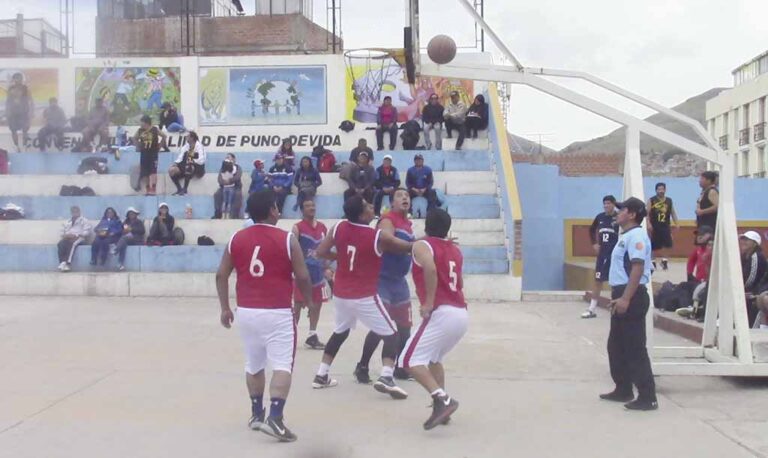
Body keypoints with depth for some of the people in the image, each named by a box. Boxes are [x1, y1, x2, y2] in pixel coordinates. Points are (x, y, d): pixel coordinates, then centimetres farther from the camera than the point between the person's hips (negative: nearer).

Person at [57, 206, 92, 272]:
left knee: (71, 243, -40)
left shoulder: (84, 221, 15)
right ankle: (62, 262, -45)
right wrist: (65, 235, -1)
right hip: (68, 238, 5)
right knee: (61, 243, -31)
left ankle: (68, 263, -51)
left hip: (79, 238, -4)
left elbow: (87, 232, 0)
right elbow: (62, 231, 24)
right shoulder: (67, 222, 31)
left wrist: (76, 235, -14)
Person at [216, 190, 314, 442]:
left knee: (254, 365, 19)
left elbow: (221, 275, 6)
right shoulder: (287, 239, -7)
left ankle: (257, 414, 31)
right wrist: (310, 299, 13)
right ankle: (274, 418, -14)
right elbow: (302, 277, -6)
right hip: (277, 313, -5)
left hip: (246, 312, 5)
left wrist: (225, 308, 14)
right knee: (282, 366, -3)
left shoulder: (236, 239, 5)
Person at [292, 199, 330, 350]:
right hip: (303, 271, -6)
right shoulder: (297, 228, -8)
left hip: (318, 271, 6)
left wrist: (326, 268, 11)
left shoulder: (322, 227, 9)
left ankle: (312, 336, 19)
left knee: (317, 304, 9)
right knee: (298, 304, -2)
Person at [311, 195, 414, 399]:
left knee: (340, 333, 26)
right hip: (364, 297, -5)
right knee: (391, 334, 3)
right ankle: (386, 378, -15)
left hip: (340, 294, 6)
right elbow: (409, 247, -4)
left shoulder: (339, 227, -4)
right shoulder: (379, 237, -16)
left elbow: (321, 252, 0)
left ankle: (321, 375, 29)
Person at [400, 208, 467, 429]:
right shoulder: (455, 250, 20)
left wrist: (429, 302, -18)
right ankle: (442, 403, 23)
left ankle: (442, 399, -17)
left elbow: (430, 268, -23)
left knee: (410, 360, -4)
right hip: (462, 314, 8)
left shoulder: (422, 245, -1)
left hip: (442, 313, -8)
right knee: (434, 358, 27)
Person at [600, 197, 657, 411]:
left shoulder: (636, 235, -14)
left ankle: (647, 397, -3)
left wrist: (626, 298, -27)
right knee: (616, 346, 17)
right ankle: (623, 390, 27)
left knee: (635, 348, -8)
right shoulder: (625, 236, 18)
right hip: (621, 295, 11)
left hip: (632, 297, -11)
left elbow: (638, 268, -23)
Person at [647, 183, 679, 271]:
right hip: (654, 227, -3)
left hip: (665, 226, 3)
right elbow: (647, 213, -7)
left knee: (667, 245, -4)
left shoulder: (669, 201, 9)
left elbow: (673, 213, 13)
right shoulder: (651, 200, -3)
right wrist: (649, 224, -17)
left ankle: (664, 261, 10)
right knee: (654, 246, 2)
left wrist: (677, 223, 4)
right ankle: (653, 262, 14)